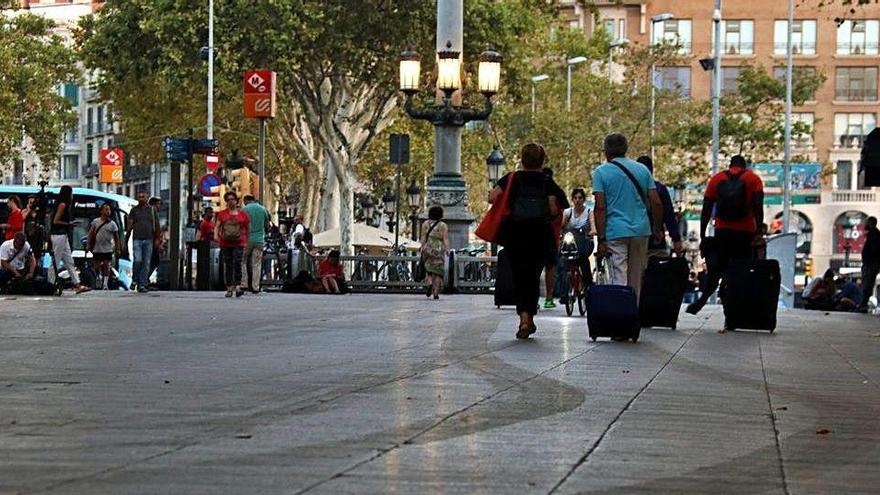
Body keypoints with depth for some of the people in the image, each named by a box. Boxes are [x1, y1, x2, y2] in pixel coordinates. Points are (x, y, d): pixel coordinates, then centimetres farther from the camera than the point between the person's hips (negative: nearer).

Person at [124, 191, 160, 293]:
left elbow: (157, 225, 11)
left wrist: (157, 239, 0)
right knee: (137, 260, -18)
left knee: (146, 263, 0)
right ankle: (135, 280, 4)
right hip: (137, 239, -1)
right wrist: (126, 241, 1)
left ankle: (142, 285, 4)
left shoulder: (152, 210, 10)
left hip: (148, 240, 1)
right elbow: (129, 226, 6)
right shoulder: (134, 210, 8)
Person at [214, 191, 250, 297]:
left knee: (237, 263, -17)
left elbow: (248, 228, 12)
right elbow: (217, 226, 7)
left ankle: (237, 286, -23)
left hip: (238, 243, -2)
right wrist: (216, 235, -12)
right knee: (227, 266, 2)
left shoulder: (243, 214, 7)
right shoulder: (222, 214, 11)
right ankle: (229, 288, 7)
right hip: (225, 244, 2)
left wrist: (247, 241, 7)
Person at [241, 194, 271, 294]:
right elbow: (267, 225, 13)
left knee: (243, 261, 9)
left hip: (247, 239, -3)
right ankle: (255, 287, 2)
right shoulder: (263, 209, 6)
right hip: (260, 240, 3)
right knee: (257, 264, 5)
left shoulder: (244, 209, -6)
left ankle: (244, 284, 1)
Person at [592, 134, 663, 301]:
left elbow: (600, 208, -9)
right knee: (636, 281, 14)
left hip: (615, 232, -4)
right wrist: (657, 230, 17)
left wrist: (601, 240, -10)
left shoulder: (601, 172, -1)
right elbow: (656, 203, 6)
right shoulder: (643, 169, 10)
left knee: (619, 280, -7)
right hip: (641, 231, 4)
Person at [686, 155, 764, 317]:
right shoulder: (753, 178, 7)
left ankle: (703, 299, -10)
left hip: (722, 232, 2)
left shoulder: (716, 179, 12)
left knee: (716, 269, 10)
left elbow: (706, 209, 7)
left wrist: (702, 236, 9)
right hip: (745, 233, -1)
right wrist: (759, 232, -10)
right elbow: (758, 206, -7)